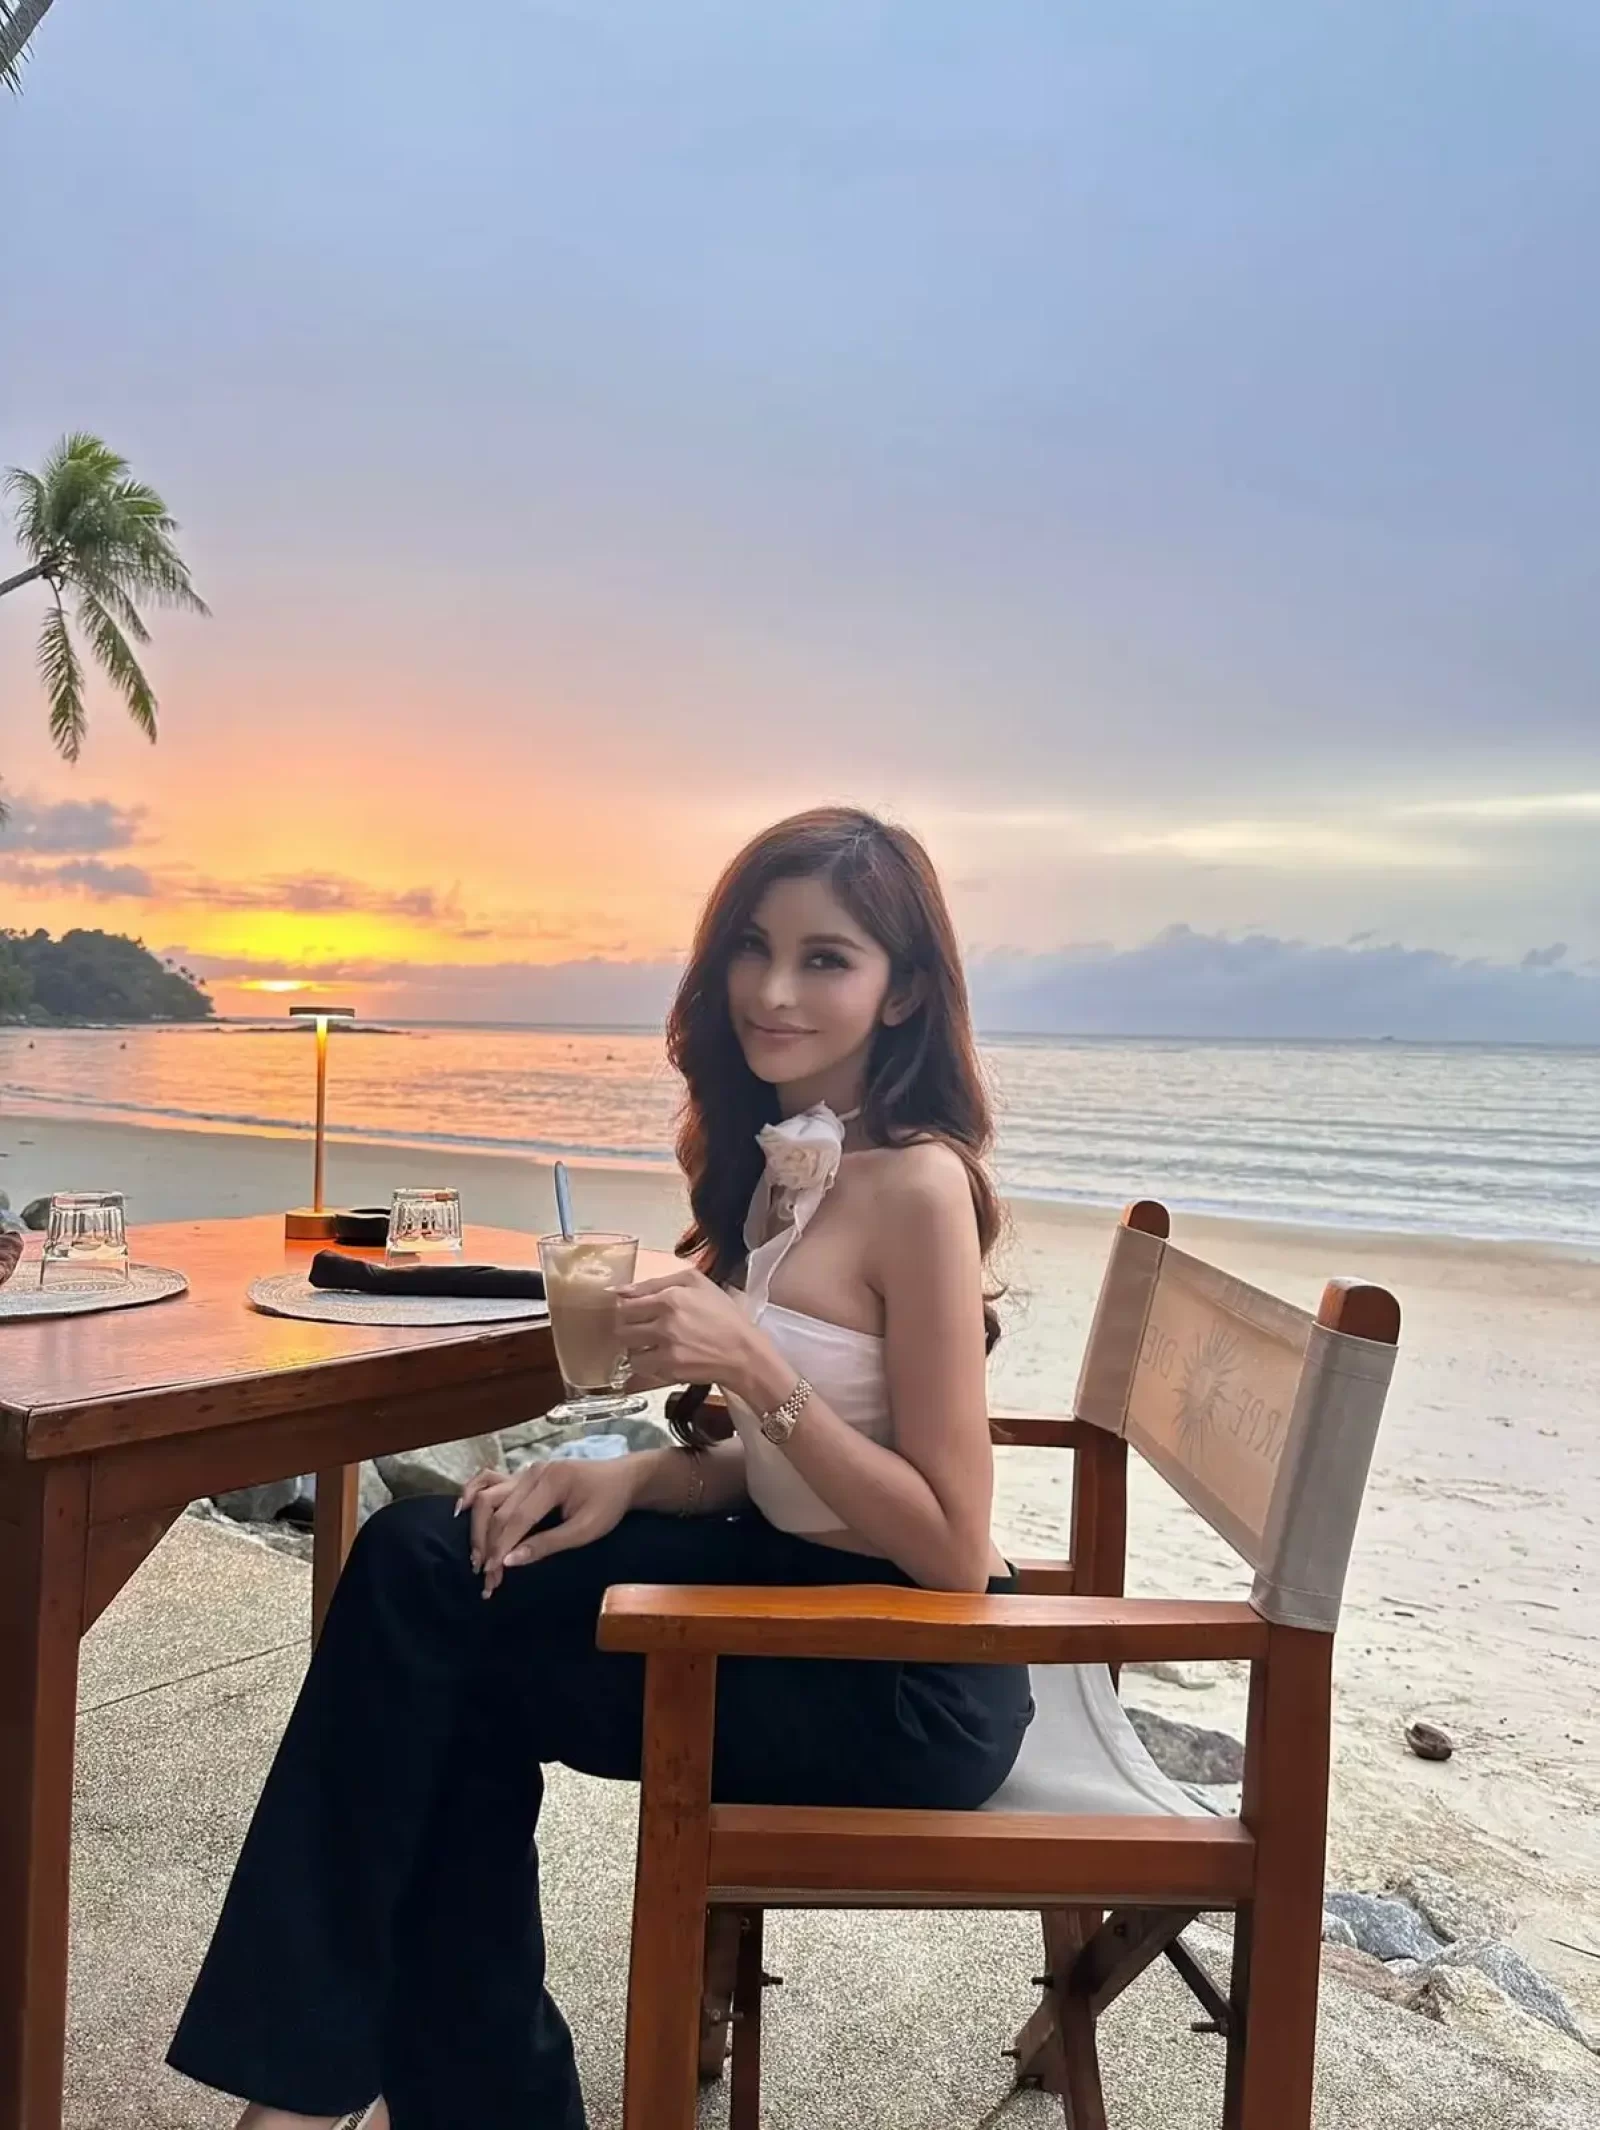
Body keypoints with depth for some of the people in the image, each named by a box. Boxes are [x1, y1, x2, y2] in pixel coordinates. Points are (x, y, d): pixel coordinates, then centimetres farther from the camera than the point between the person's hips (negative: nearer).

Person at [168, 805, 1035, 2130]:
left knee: (430, 1649, -6)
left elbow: (952, 1549, -20)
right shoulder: (780, 1161, 5)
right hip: (797, 1581, 8)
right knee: (424, 1556, -2)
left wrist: (755, 1368, -27)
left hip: (908, 1682, -8)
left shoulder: (916, 1186, -21)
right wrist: (639, 1478, -7)